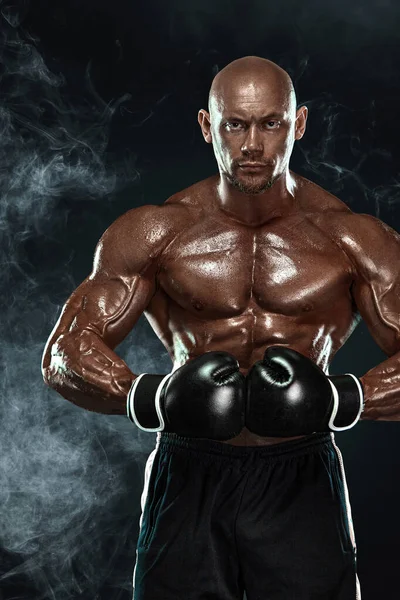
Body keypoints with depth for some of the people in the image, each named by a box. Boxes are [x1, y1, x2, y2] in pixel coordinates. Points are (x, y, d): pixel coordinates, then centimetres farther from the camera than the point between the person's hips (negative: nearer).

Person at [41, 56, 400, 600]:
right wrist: (148, 399, -23)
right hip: (188, 479, 0)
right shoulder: (155, 233, -1)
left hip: (301, 481, 0)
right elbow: (66, 352, -4)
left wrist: (343, 401, -22)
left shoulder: (355, 241, -1)